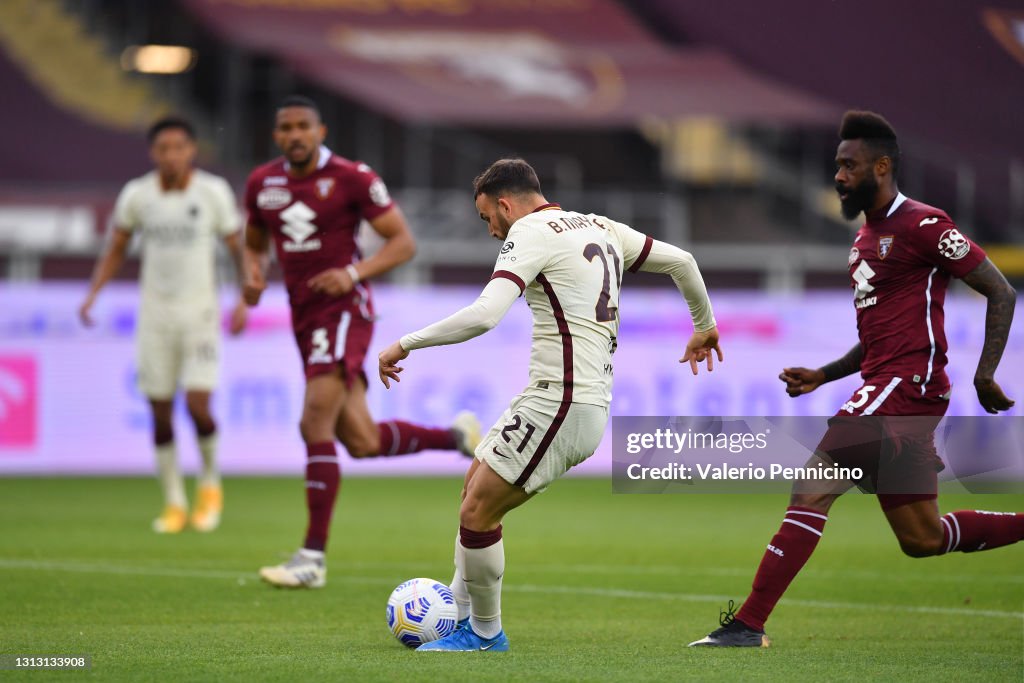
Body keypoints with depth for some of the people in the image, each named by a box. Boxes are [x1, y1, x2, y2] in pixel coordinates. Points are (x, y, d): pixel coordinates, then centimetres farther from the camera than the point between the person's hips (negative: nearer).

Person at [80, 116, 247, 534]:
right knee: (160, 413, 2)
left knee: (198, 405, -14)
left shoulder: (213, 192, -5)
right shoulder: (136, 195, 0)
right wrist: (93, 293, -2)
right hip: (155, 314, 2)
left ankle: (210, 483, 13)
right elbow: (115, 251, 11)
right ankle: (174, 503, 15)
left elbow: (240, 249, 1)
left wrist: (244, 300, -11)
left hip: (200, 314, -2)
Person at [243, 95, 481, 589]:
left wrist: (354, 273, -21)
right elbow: (254, 243, 23)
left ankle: (313, 557, -15)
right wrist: (253, 275, 0)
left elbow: (403, 242, -5)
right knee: (363, 443, 8)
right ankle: (456, 436, 34)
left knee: (316, 425, -18)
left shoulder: (352, 178, -8)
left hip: (344, 310, -7)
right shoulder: (262, 184, 8)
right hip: (304, 318, 7)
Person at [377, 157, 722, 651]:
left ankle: (486, 634, 6)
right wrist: (704, 327, 40)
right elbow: (681, 261, 24)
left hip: (558, 403, -10)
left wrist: (404, 345, -16)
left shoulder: (530, 233, -9)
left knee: (477, 513, -4)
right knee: (476, 491, 16)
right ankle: (457, 615, 19)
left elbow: (483, 315, -23)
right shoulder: (600, 228, 17)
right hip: (591, 403, 10)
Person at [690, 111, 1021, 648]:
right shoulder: (866, 236, 20)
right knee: (921, 539, 11)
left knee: (812, 484, -18)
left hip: (908, 383, -10)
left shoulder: (922, 225, -8)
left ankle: (749, 622, -19)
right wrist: (822, 376, 15)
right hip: (882, 385, 10)